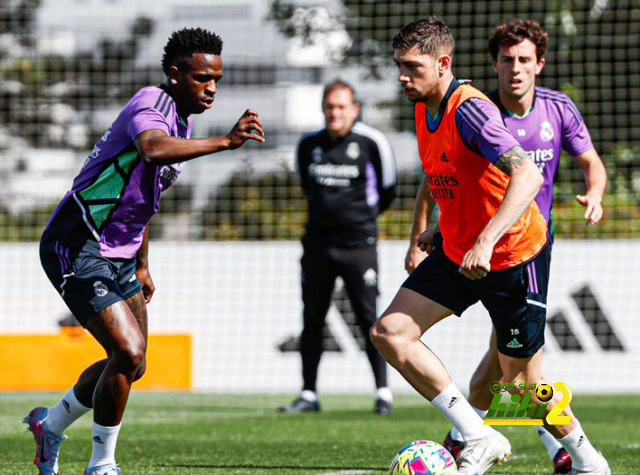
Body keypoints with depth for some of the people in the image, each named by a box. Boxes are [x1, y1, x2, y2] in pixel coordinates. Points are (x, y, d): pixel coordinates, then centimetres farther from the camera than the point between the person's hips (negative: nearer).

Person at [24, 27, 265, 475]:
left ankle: (50, 425, 34)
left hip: (116, 256, 10)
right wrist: (226, 141, -52)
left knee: (130, 362, 14)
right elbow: (153, 149, -43)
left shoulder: (181, 122, 12)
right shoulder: (151, 105, -18)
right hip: (78, 249, -10)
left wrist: (142, 265, 28)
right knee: (129, 355, -17)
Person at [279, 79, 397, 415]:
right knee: (311, 321, 6)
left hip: (358, 245, -4)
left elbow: (387, 191, 7)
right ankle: (308, 395, 13)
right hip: (317, 243, 4)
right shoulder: (309, 144, 6)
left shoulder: (371, 142, -6)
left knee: (369, 320, -5)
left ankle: (383, 393, 0)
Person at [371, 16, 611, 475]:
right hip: (455, 250, 8)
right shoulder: (423, 109, 2)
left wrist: (486, 241, -45)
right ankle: (479, 438, -5)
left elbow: (528, 176, -38)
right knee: (390, 332, -7)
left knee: (521, 380, 1)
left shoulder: (469, 109, -25)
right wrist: (424, 226, 16)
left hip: (513, 256, -8)